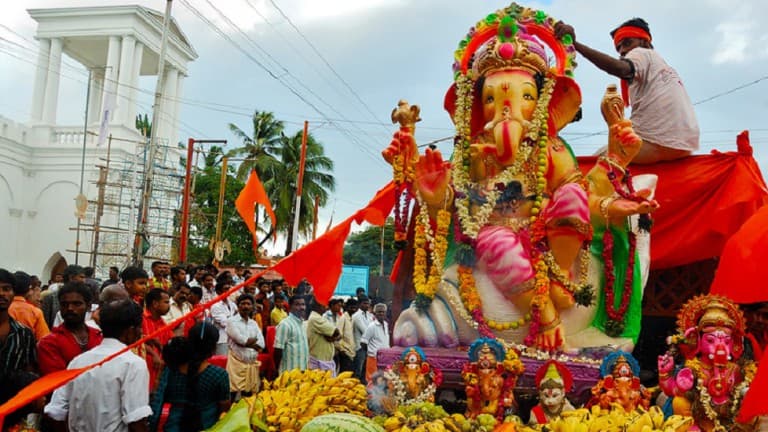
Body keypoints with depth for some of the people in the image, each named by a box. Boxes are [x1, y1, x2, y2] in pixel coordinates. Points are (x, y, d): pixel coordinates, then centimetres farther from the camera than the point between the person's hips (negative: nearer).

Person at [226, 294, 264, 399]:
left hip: (252, 363, 6)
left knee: (249, 393, 11)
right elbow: (241, 339, -17)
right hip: (237, 362, -6)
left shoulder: (254, 323, 14)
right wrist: (254, 340, -1)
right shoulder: (232, 321, -4)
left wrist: (247, 342, -11)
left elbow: (261, 345, 4)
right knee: (233, 392, -8)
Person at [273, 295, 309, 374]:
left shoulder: (304, 323, 12)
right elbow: (278, 349, -12)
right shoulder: (285, 324, -12)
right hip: (289, 371, -8)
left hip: (304, 370, 8)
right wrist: (278, 371, -10)